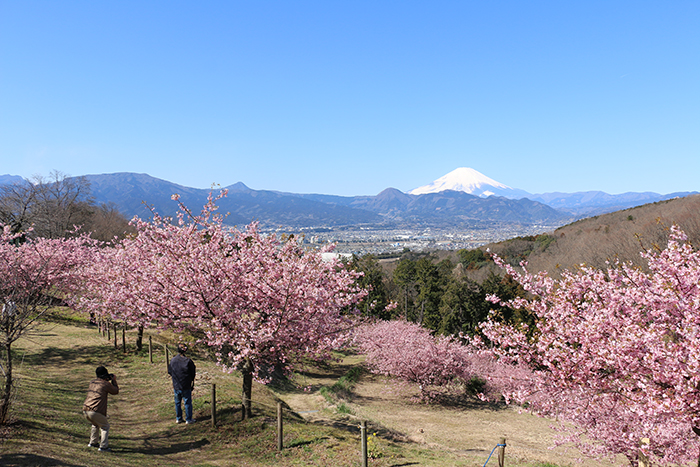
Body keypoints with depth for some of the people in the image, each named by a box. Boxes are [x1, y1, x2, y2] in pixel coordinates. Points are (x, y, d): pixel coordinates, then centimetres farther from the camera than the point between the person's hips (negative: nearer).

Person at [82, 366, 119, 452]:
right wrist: (114, 381, 21)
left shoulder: (92, 382, 15)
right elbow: (116, 391, 11)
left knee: (96, 424, 31)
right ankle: (103, 446, 4)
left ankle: (92, 442, 36)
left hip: (85, 410, 7)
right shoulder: (106, 384, -4)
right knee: (105, 426, 10)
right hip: (95, 411, -7)